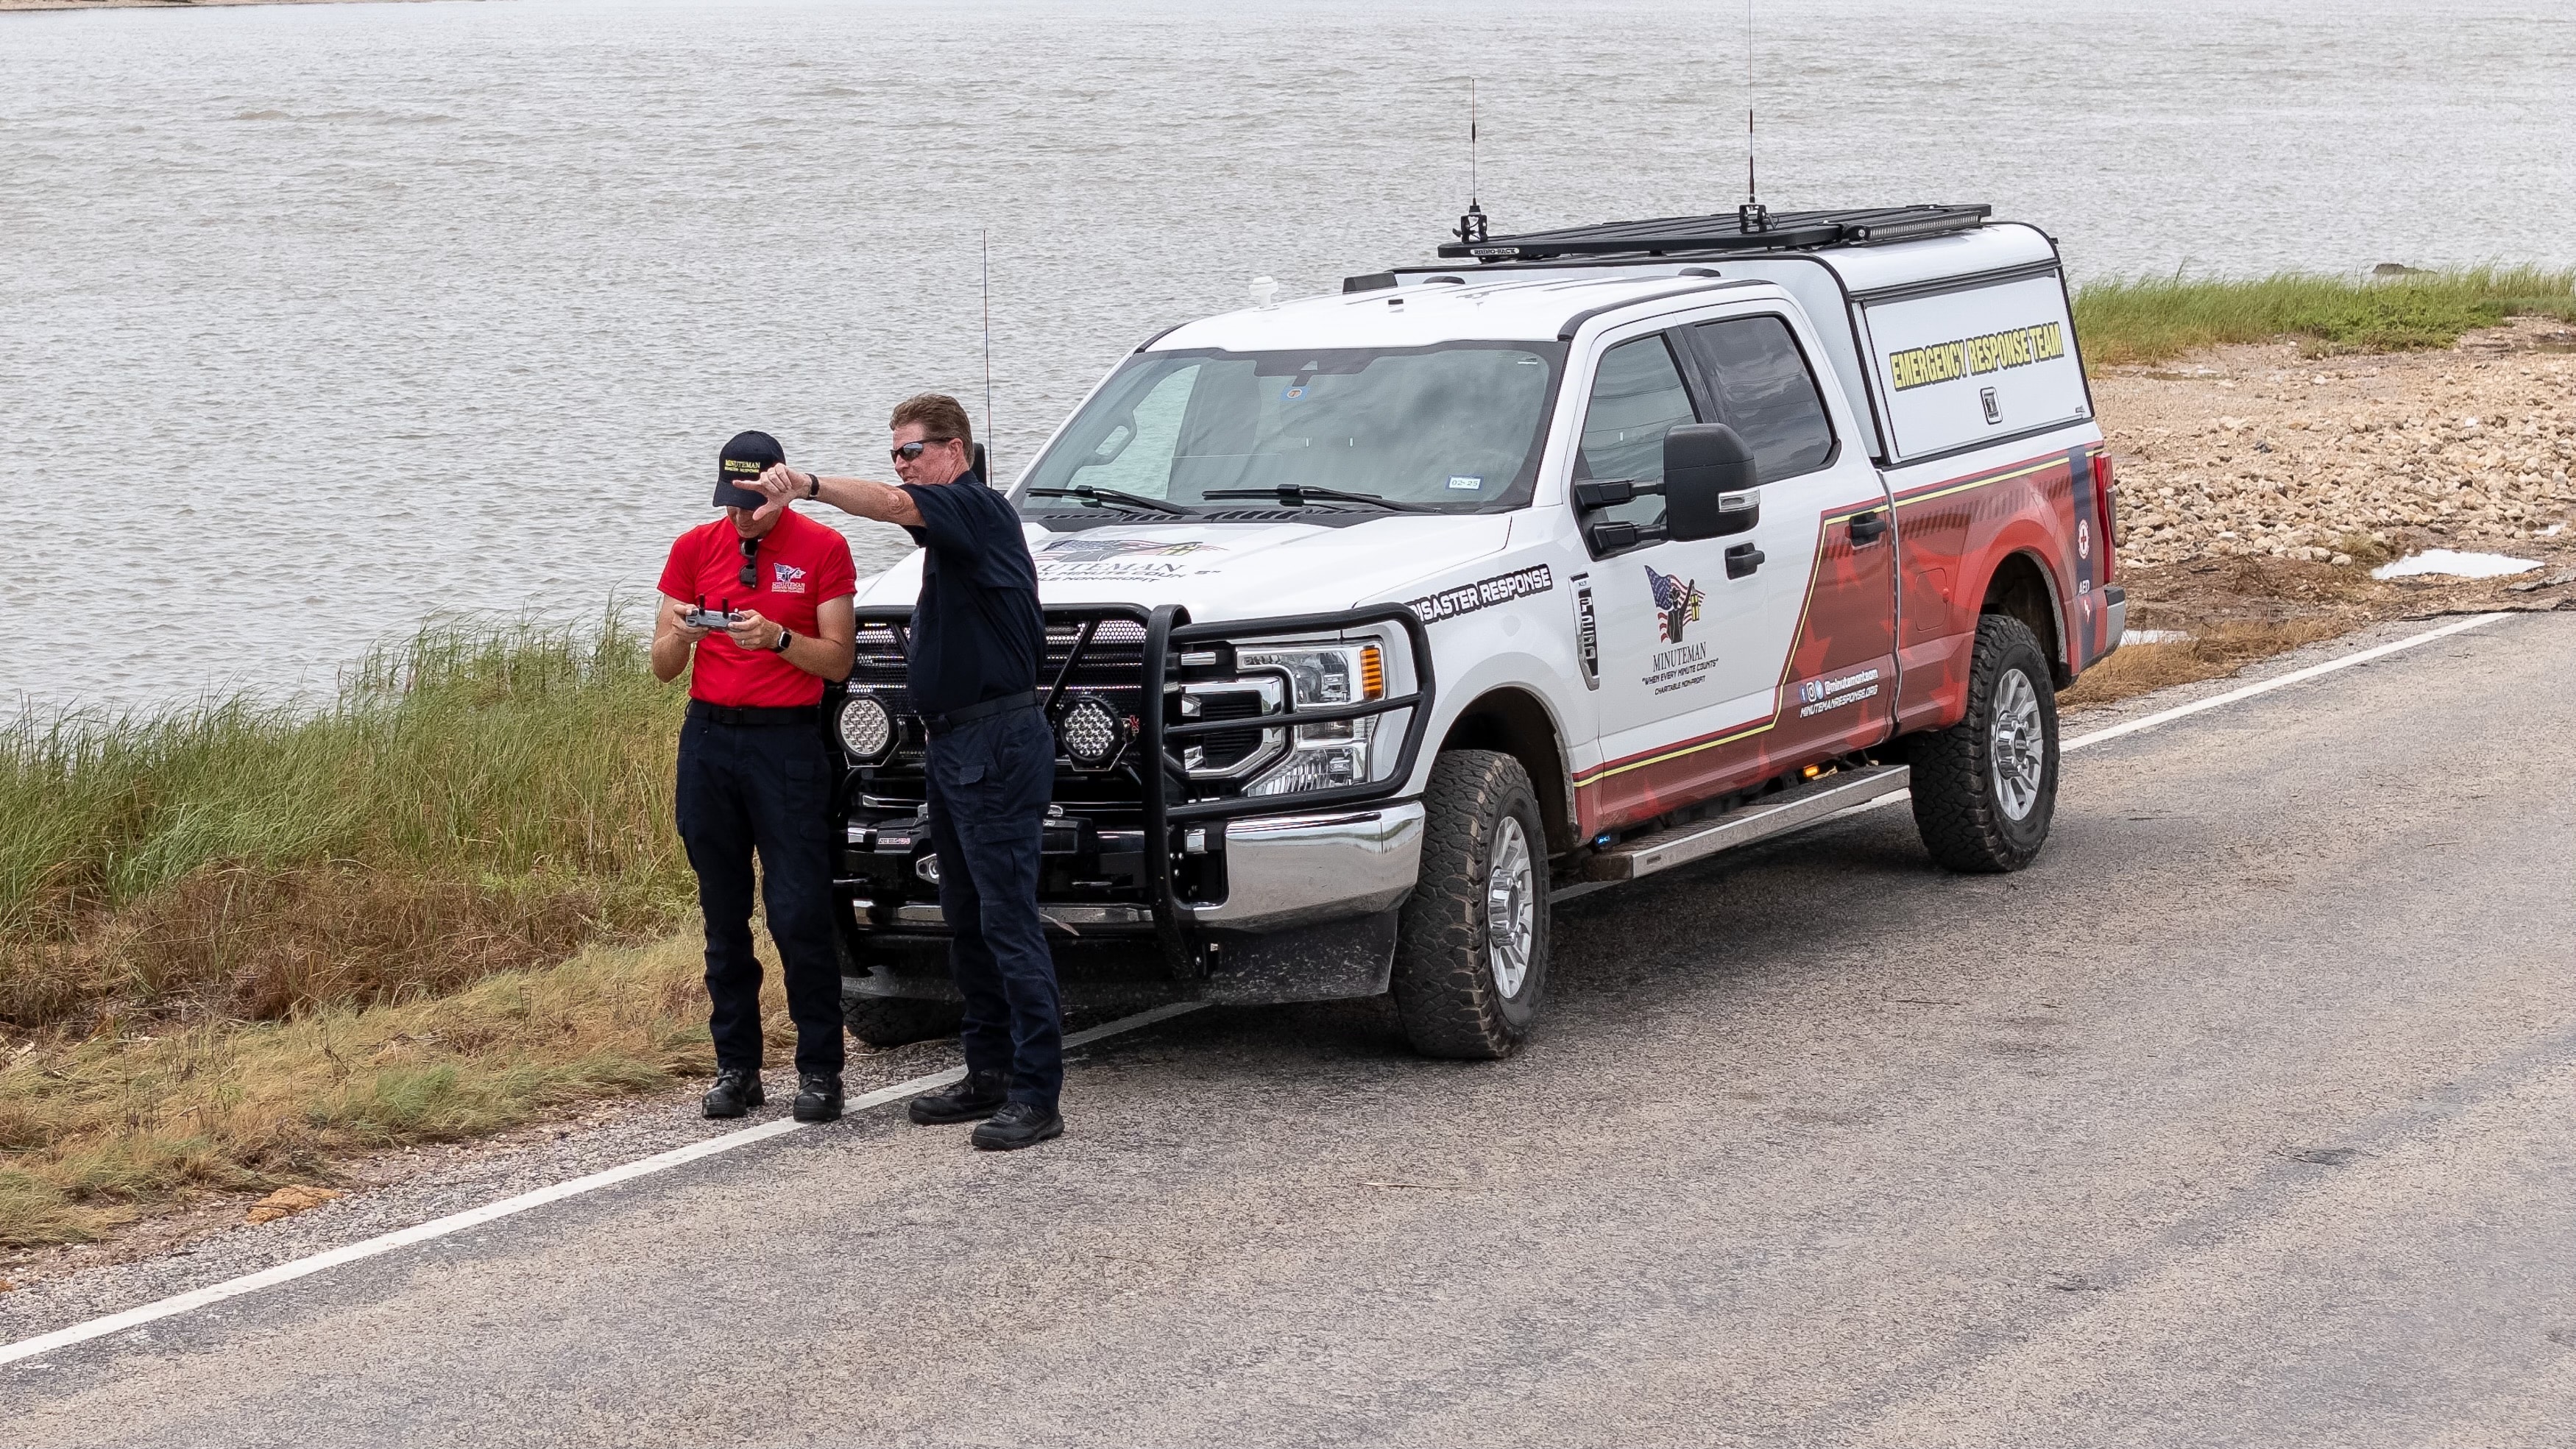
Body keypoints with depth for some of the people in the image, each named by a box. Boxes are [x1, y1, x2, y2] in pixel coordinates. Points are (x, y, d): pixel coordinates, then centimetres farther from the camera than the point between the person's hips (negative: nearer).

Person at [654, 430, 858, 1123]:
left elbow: (838, 661, -3)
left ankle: (819, 1068, 0)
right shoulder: (695, 548, 9)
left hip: (787, 741, -3)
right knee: (724, 916, 5)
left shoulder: (823, 549, 1)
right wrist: (680, 635, -14)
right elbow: (663, 669, 9)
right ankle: (735, 1066, 10)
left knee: (800, 914, -7)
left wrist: (777, 638, -20)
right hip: (709, 740, 3)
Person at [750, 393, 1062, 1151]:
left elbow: (894, 504, -33)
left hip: (997, 743, -11)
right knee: (966, 919, 15)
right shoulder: (949, 529, 20)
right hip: (953, 744, 11)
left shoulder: (976, 508, -12)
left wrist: (808, 483, -44)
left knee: (1008, 919, -12)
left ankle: (1036, 1094, -12)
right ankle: (990, 1074, 22)